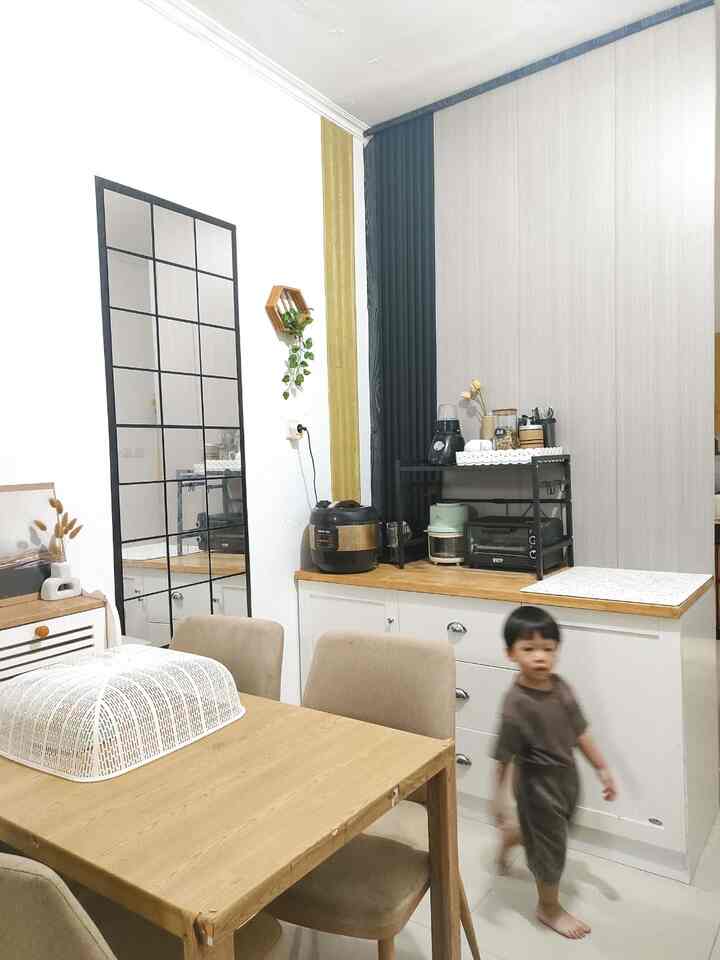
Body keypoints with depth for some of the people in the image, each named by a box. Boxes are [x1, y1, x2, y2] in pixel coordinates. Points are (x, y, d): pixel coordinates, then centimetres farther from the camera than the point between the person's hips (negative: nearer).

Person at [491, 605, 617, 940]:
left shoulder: (560, 686, -9)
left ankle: (509, 839, 59)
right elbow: (504, 756, -22)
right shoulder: (516, 703, -30)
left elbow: (579, 732, 3)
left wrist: (602, 769, 8)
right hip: (538, 783, -7)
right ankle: (549, 908, 40)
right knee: (550, 846, 13)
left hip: (566, 775, 7)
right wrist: (498, 799, -16)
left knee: (541, 829, 28)